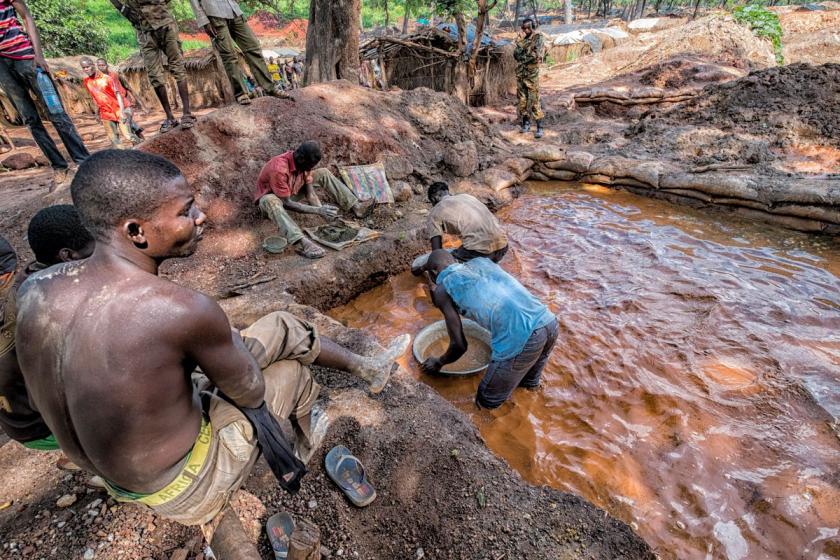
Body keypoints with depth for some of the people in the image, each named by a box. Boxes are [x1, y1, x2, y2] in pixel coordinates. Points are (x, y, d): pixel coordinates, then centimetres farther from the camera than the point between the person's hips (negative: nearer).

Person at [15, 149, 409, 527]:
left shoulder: (34, 290, -14)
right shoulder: (186, 311, -38)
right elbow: (252, 392, -19)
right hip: (184, 488, -6)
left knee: (283, 328, 6)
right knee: (292, 370, 15)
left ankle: (366, 367, 30)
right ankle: (303, 447, 48)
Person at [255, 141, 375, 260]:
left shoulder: (304, 163, -15)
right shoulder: (279, 169, -37)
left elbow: (310, 192, -12)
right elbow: (287, 203, -35)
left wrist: (322, 210, -29)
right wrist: (318, 210, -39)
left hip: (292, 192, 6)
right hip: (271, 196, -6)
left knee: (324, 173, -3)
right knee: (271, 201, -45)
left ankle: (355, 207, -8)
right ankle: (301, 242, -59)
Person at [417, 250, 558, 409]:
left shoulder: (442, 289, 9)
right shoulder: (482, 261, 25)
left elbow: (459, 345, 9)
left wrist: (438, 363, 28)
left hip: (519, 338, -7)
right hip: (549, 321, 7)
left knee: (486, 402, 17)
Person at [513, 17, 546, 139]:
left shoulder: (538, 38, -5)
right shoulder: (521, 39, 13)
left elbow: (537, 56, -16)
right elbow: (516, 54, 3)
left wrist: (522, 56, -8)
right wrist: (520, 42, -8)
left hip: (532, 74, -6)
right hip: (520, 73, 6)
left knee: (534, 101, -9)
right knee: (522, 99, 9)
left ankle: (539, 127, -8)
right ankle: (526, 124, 22)